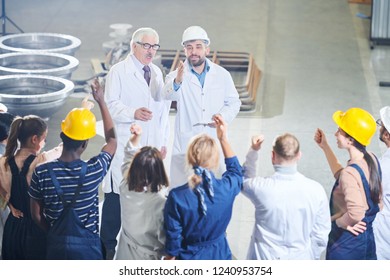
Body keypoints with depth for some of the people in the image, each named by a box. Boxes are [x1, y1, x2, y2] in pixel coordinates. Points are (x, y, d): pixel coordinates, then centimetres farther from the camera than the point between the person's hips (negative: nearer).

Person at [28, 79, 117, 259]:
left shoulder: (41, 173, -13)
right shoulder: (94, 170, -15)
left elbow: (36, 215, -1)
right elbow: (112, 140, 6)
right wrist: (101, 102, 12)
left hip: (56, 246, 2)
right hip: (87, 245, -2)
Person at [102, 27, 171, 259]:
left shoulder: (157, 72, 18)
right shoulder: (119, 71, 0)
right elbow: (111, 105, -8)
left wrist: (163, 141, 16)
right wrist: (133, 113, -26)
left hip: (151, 146, 5)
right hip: (124, 145, -5)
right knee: (117, 195, -6)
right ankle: (108, 246, 2)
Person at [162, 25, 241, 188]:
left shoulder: (222, 75, 6)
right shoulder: (177, 75, -2)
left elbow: (234, 103, 15)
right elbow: (168, 94, -23)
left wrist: (224, 117, -7)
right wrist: (177, 82, -46)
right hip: (185, 144, -1)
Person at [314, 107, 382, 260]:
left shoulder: (351, 172, -28)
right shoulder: (371, 159, -1)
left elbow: (355, 214, -38)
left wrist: (337, 221, -18)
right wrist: (325, 147, 17)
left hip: (346, 245, -8)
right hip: (367, 239, 8)